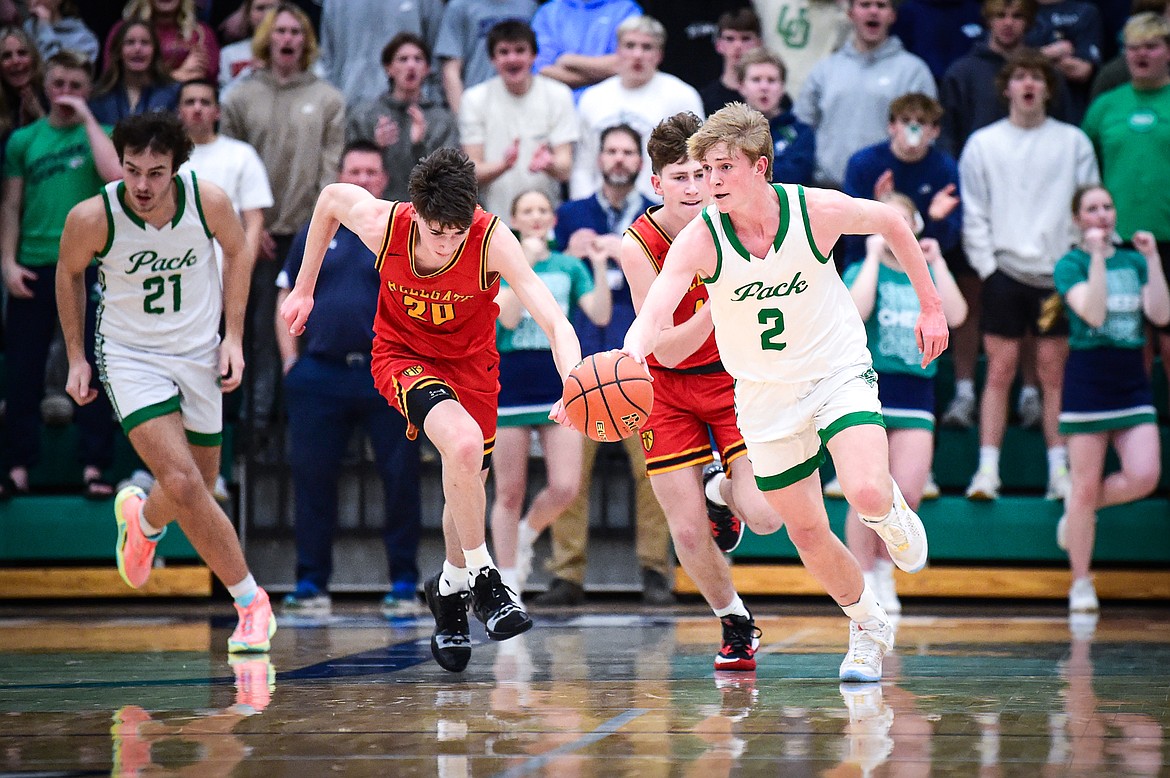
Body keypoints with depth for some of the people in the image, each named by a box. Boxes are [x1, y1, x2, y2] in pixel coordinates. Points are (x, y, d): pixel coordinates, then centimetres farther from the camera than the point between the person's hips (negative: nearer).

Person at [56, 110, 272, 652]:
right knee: (182, 483, -20)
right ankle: (250, 600, -7)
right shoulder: (92, 217, -21)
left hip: (200, 356, 3)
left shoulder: (208, 201, -18)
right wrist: (75, 357, 5)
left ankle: (142, 518, 48)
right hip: (130, 357, -2)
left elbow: (237, 251, 4)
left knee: (197, 492, 11)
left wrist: (233, 336, 0)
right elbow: (69, 273, 2)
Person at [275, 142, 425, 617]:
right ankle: (311, 582, 10)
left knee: (400, 479, -1)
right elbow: (287, 302, 15)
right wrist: (290, 360, 5)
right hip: (320, 373, 2)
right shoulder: (315, 235, 14)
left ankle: (404, 583, 7)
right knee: (312, 478, 2)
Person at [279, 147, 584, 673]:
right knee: (463, 442, -30)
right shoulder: (382, 224, -27)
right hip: (403, 355, -1)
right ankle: (483, 577, -15)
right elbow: (330, 198, -3)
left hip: (470, 362, 1)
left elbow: (554, 322, -37)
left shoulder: (492, 241, -31)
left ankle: (450, 590, 40)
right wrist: (303, 289, 4)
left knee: (466, 486, 10)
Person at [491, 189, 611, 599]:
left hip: (560, 381, 2)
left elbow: (600, 315, -3)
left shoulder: (569, 266, 9)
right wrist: (525, 264, -19)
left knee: (565, 488, -9)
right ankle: (507, 584, 11)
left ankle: (526, 535, 23)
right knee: (510, 493, 1)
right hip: (510, 380, -2)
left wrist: (600, 267, -15)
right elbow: (507, 317, -13)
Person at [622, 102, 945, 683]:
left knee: (866, 492, -26)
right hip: (764, 393, 2)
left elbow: (892, 222, 1)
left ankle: (891, 514, 12)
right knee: (806, 533, 8)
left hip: (838, 371, -2)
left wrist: (931, 307, 6)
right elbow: (655, 313, -34)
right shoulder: (699, 239, -20)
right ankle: (868, 627, 33)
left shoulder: (817, 210, -19)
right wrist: (630, 358, -57)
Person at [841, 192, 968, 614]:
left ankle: (884, 568, 16)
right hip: (868, 387, -3)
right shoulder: (861, 271, 4)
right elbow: (857, 310, -19)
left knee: (908, 495, -6)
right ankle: (863, 581, 4)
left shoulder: (930, 275, 12)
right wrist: (874, 257, -11)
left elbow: (956, 316, -6)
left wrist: (937, 262, -4)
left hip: (916, 390, 3)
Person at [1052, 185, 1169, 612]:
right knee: (1085, 486, -1)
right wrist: (1098, 256, -22)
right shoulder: (1070, 264, -2)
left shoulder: (1134, 261, 11)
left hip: (1132, 382, 4)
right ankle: (1081, 585, 10)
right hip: (1087, 380, -4)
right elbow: (1093, 312, -19)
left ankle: (1083, 507, 17)